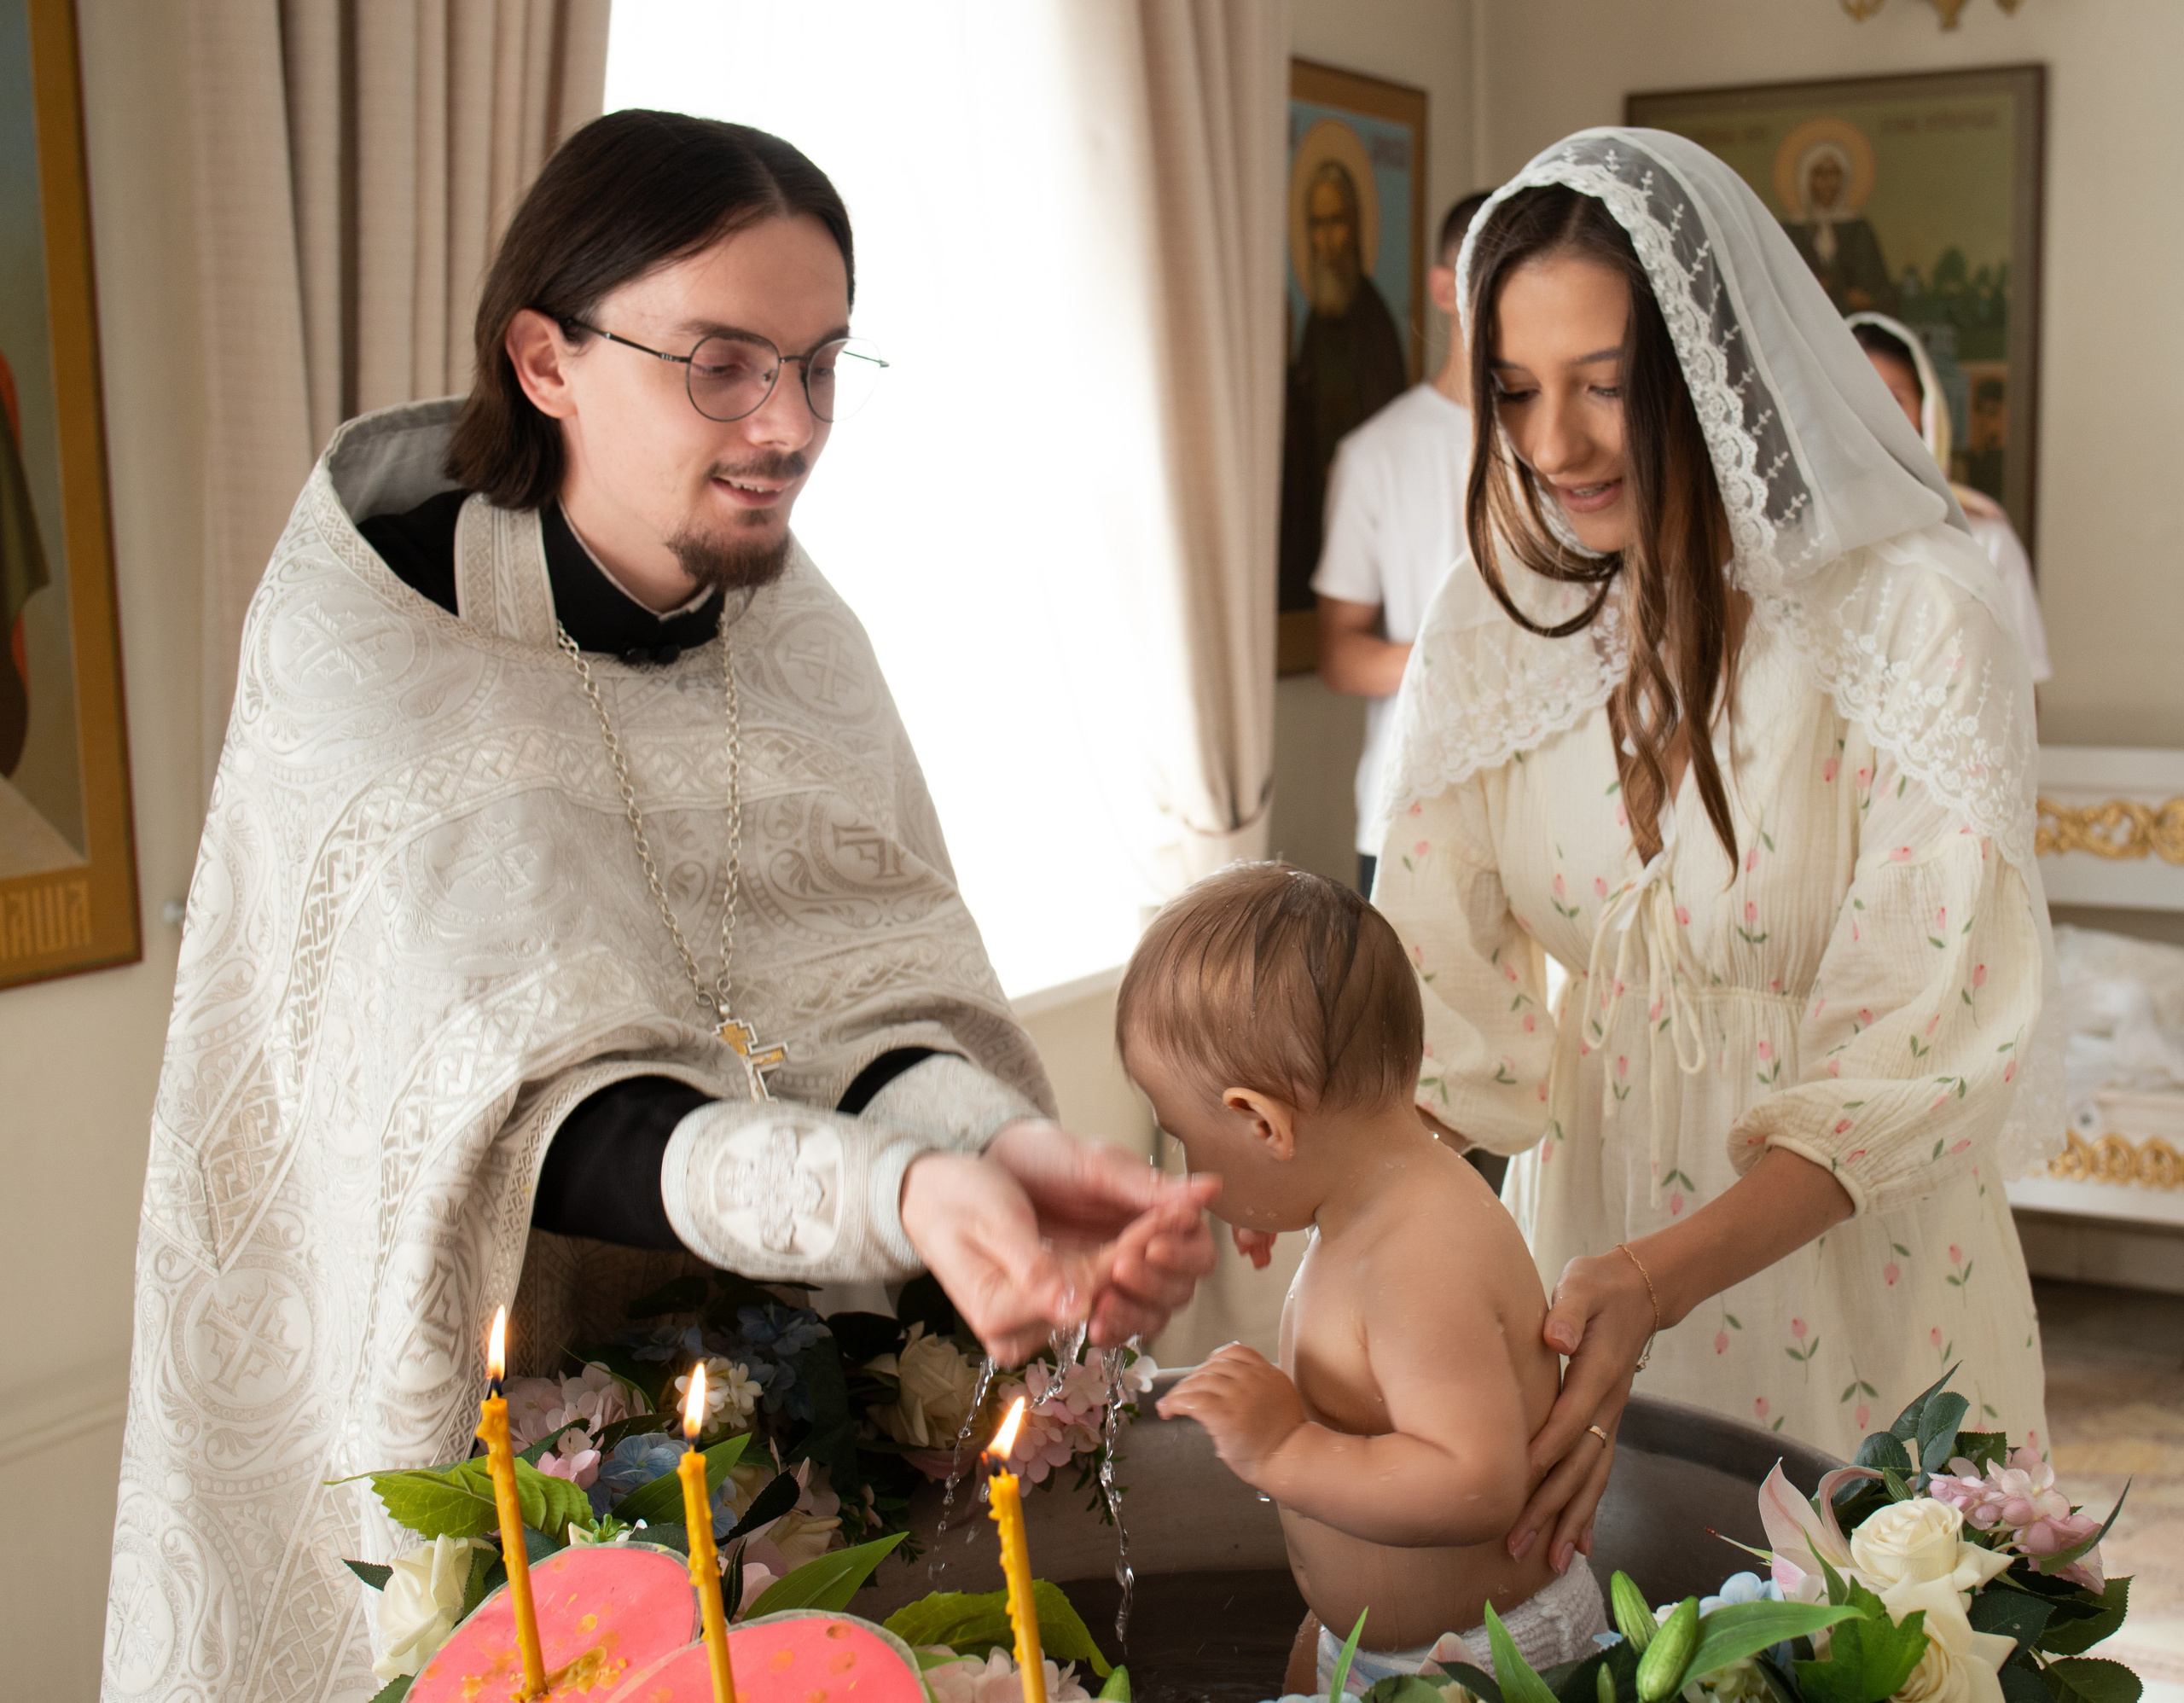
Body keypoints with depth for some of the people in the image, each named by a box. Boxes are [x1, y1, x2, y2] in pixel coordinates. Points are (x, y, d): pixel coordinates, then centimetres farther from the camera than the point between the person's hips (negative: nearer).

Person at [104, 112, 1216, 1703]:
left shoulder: (799, 630, -4)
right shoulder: (370, 647, -21)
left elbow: (867, 1007, -14)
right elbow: (523, 1120, -30)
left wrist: (1002, 1142, -37)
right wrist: (896, 1193, -46)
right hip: (454, 1399, -4)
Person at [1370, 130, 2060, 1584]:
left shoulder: (1914, 625, -17)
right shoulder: (1497, 643, -3)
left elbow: (1917, 1067, -19)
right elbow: (1439, 1003, -7)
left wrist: (1654, 1285, -31)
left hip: (1852, 1270, -3)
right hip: (1589, 1243, 4)